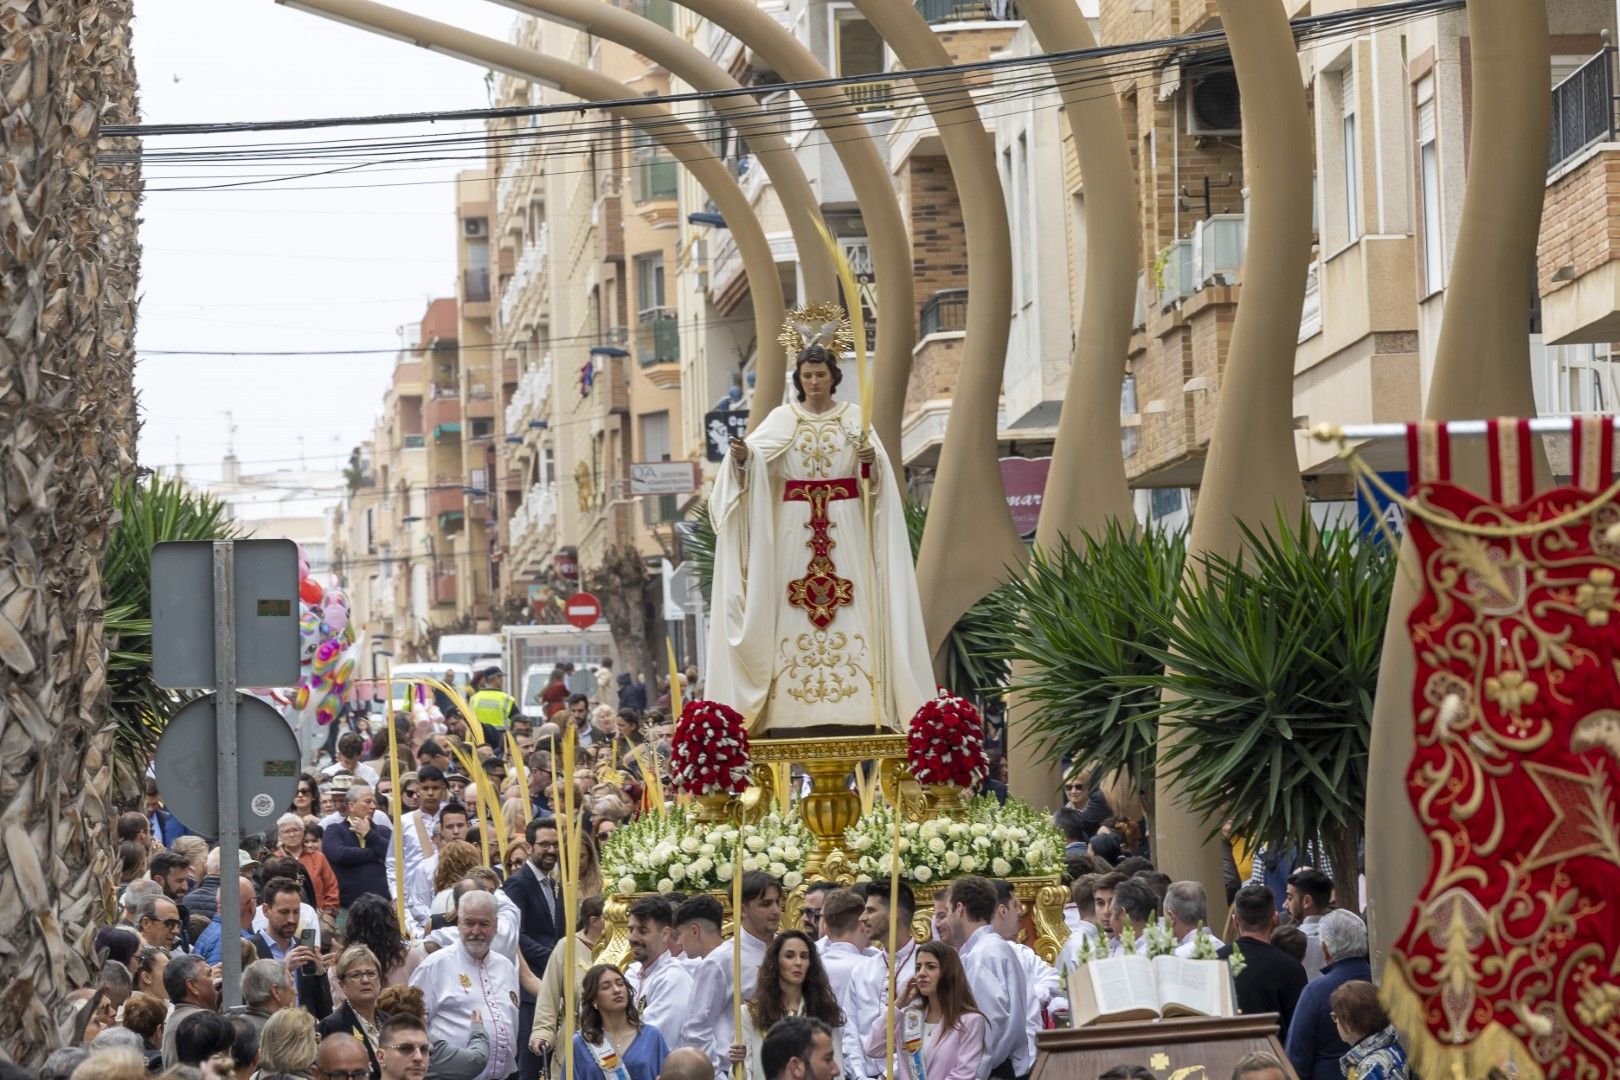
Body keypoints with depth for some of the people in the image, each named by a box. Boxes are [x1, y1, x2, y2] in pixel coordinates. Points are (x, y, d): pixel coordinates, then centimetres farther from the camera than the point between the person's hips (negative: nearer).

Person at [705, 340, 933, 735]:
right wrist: (742, 454, -31)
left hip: (845, 528, 0)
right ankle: (797, 712, -7)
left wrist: (871, 461, -22)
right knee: (795, 613, -6)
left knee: (850, 612, -6)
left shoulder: (854, 417, 8)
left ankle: (851, 711, -8)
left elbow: (876, 473, 0)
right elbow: (757, 452, -10)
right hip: (796, 528, 0)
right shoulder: (782, 419, 7)